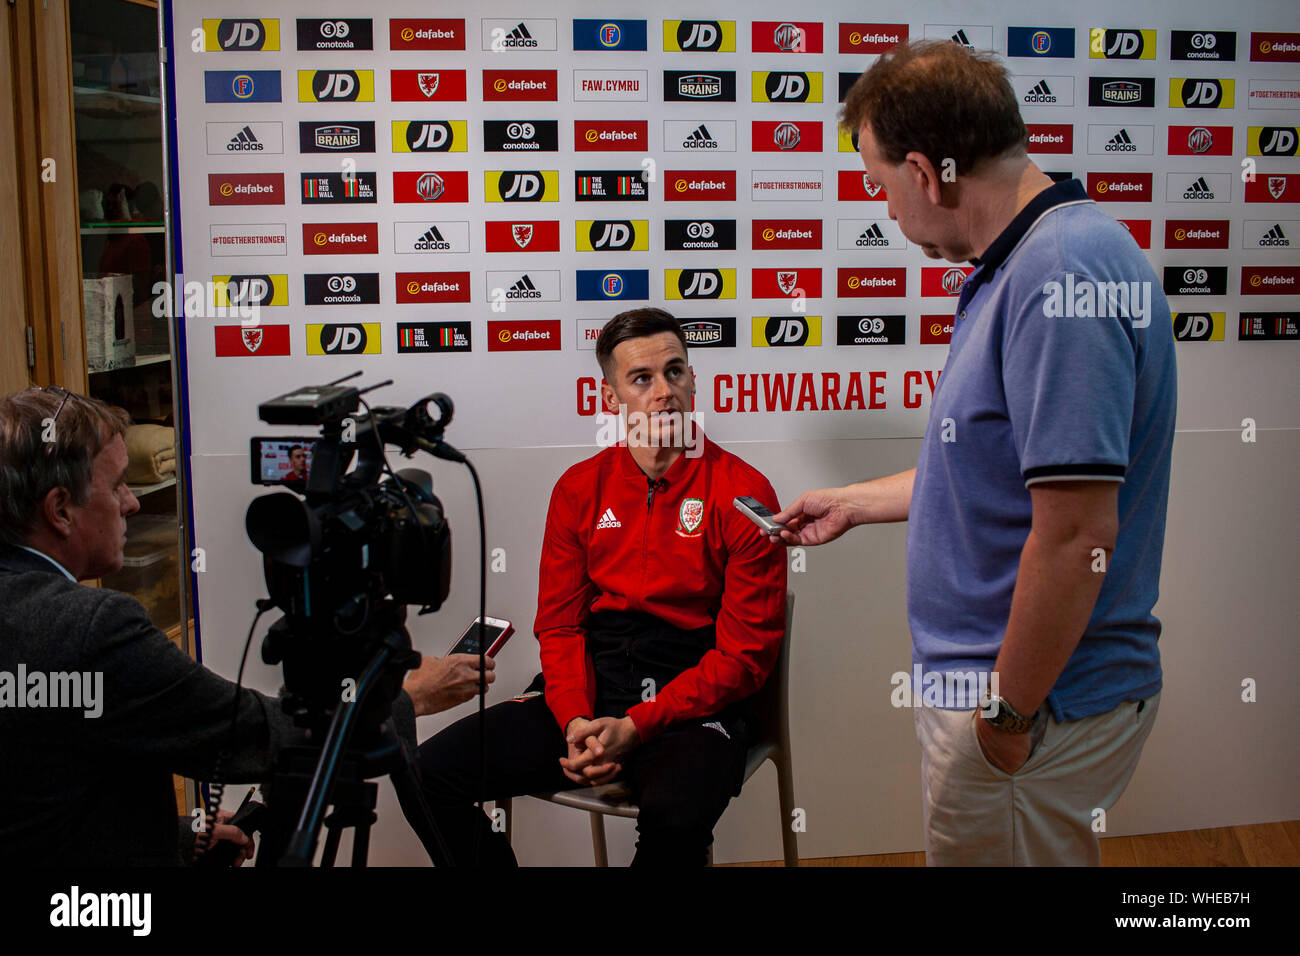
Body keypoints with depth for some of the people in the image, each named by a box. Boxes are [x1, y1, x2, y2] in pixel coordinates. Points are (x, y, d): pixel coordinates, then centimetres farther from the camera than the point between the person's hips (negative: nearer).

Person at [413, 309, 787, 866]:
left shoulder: (742, 492, -5)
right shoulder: (579, 489, 9)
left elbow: (745, 652, -8)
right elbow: (560, 622, 9)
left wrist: (635, 727, -17)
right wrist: (576, 721, -11)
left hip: (693, 699, -4)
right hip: (590, 684, 4)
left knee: (676, 815, -37)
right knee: (433, 771, -13)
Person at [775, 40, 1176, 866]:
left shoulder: (1064, 271, -25)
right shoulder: (1020, 267, 10)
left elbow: (1076, 533, -29)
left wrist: (1009, 714, -21)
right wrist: (854, 504, 28)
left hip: (1035, 705, -10)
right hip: (992, 684, 10)